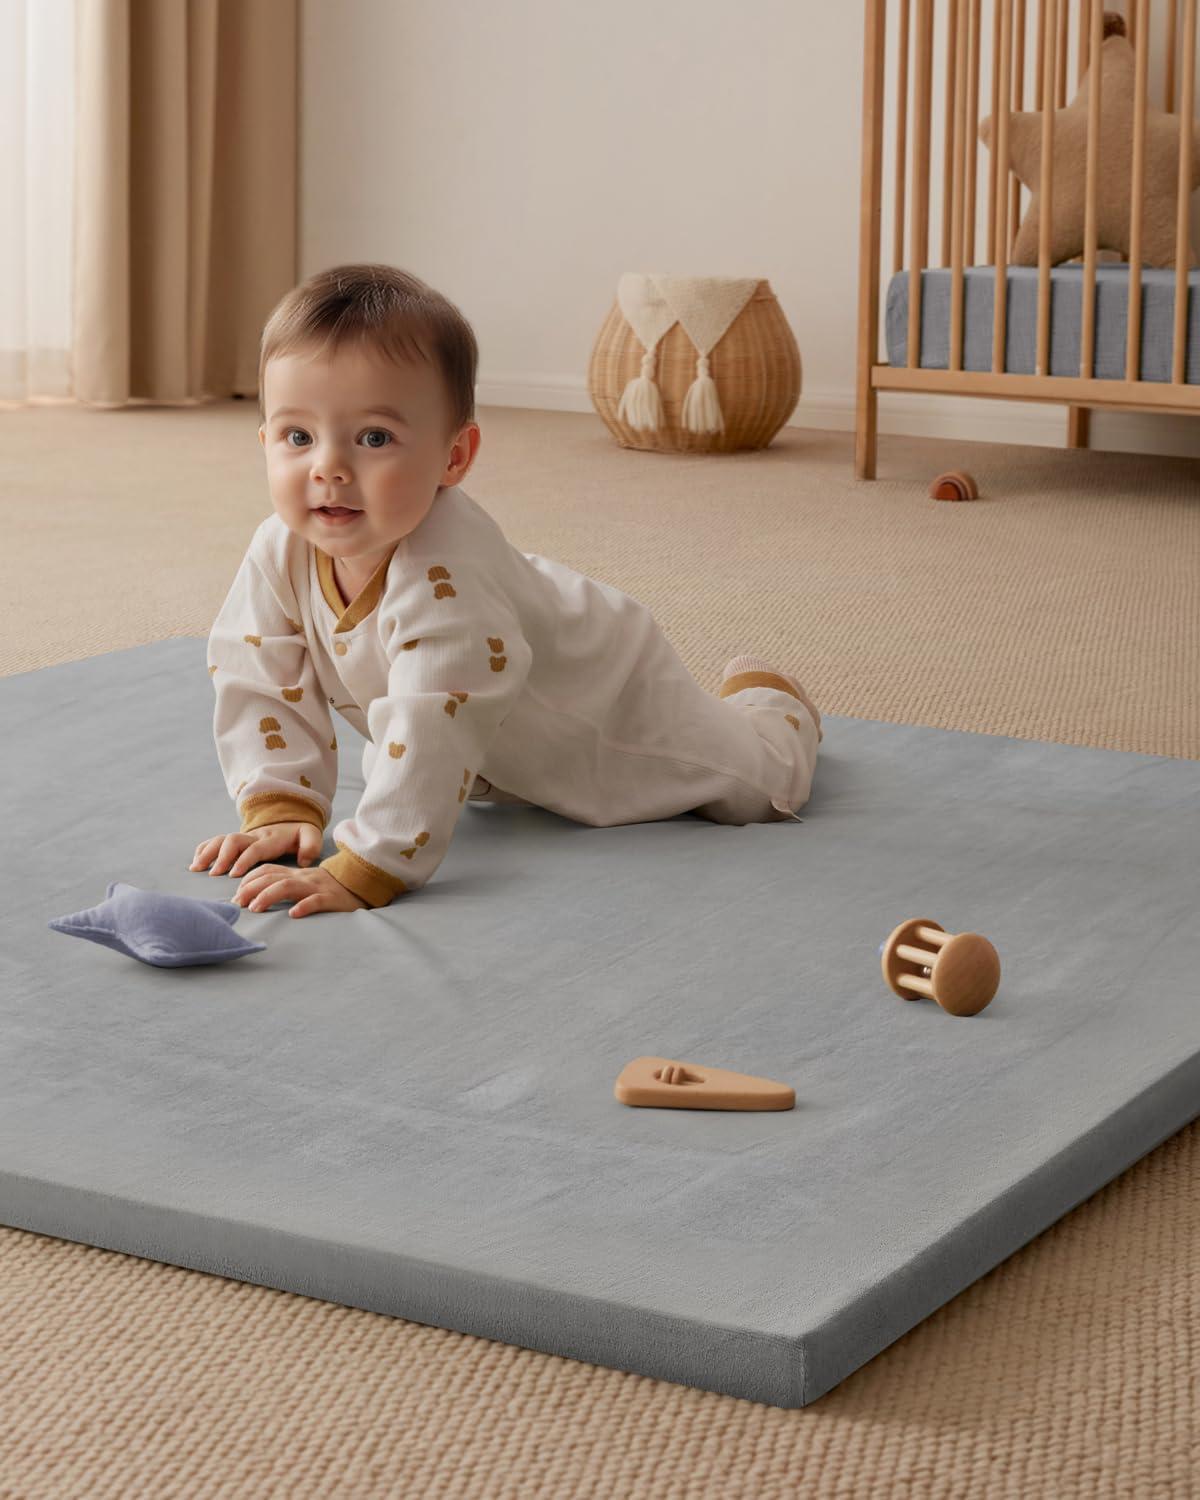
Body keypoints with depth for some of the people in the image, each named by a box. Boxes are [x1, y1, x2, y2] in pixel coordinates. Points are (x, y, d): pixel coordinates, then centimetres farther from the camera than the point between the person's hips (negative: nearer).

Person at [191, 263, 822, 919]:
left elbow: (433, 733, -55)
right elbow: (258, 684, -19)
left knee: (762, 783, 9)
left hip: (612, 697, -6)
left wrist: (360, 874, -58)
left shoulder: (445, 574, -49)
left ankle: (758, 696, 41)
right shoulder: (281, 553, -27)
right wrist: (279, 809, -31)